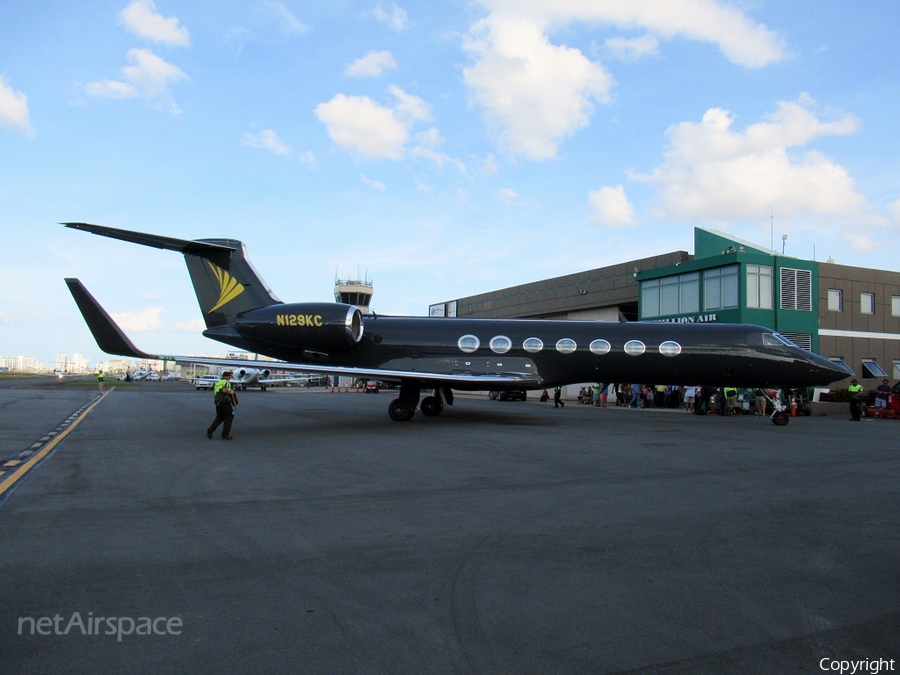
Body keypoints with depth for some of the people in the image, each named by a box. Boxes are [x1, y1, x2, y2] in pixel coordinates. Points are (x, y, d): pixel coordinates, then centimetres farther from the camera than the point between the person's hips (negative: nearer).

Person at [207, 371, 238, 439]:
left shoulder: (217, 383, 19)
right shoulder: (227, 382, -6)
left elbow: (214, 393, 21)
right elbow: (224, 390, -25)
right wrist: (230, 392, -8)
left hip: (218, 403, 7)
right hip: (226, 402, -7)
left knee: (219, 418, 18)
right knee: (229, 418, 4)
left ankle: (210, 430, -3)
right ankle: (225, 435, 3)